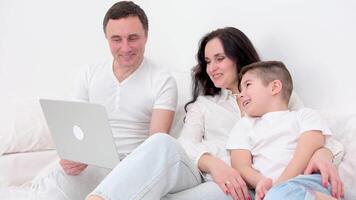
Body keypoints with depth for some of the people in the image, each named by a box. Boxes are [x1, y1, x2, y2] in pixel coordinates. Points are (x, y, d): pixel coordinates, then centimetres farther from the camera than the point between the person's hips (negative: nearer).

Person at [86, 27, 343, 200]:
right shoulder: (203, 103, 28)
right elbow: (187, 143, 10)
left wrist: (322, 152, -18)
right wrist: (213, 163, -15)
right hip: (202, 177, 2)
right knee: (163, 143, -31)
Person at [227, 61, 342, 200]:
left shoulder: (304, 115, 20)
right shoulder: (244, 125, 28)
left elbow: (306, 152, 0)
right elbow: (241, 166, 11)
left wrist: (278, 185, -17)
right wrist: (262, 183, -13)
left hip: (307, 183, -1)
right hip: (268, 188, 2)